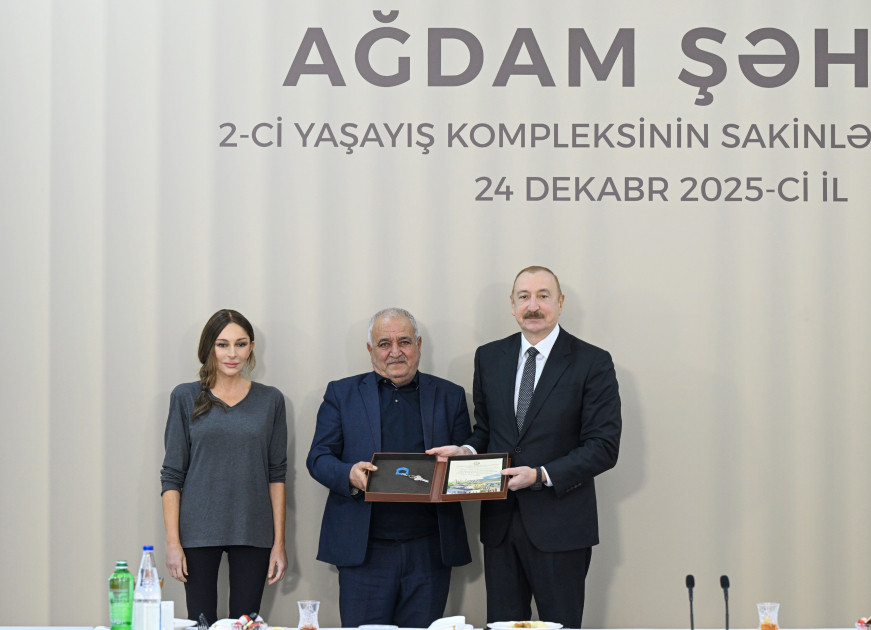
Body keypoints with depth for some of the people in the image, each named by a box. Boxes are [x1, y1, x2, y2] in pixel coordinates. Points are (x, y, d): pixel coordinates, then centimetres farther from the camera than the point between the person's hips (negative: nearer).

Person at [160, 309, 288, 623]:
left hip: (252, 533, 1)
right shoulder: (186, 398, 2)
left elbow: (276, 475, 6)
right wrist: (172, 541, -5)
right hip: (199, 533, -1)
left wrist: (279, 542, 1)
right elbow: (172, 475, 2)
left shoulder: (270, 400, 6)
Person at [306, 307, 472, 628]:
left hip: (429, 552, 1)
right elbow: (318, 458, 4)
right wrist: (349, 475, -17)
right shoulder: (341, 394, 10)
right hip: (364, 550, -1)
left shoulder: (450, 396, 13)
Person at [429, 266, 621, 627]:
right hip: (500, 520, 4)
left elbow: (604, 447, -9)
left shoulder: (592, 363, -4)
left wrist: (542, 475, -18)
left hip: (559, 525, -4)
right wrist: (468, 451, -3)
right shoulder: (489, 358, 11)